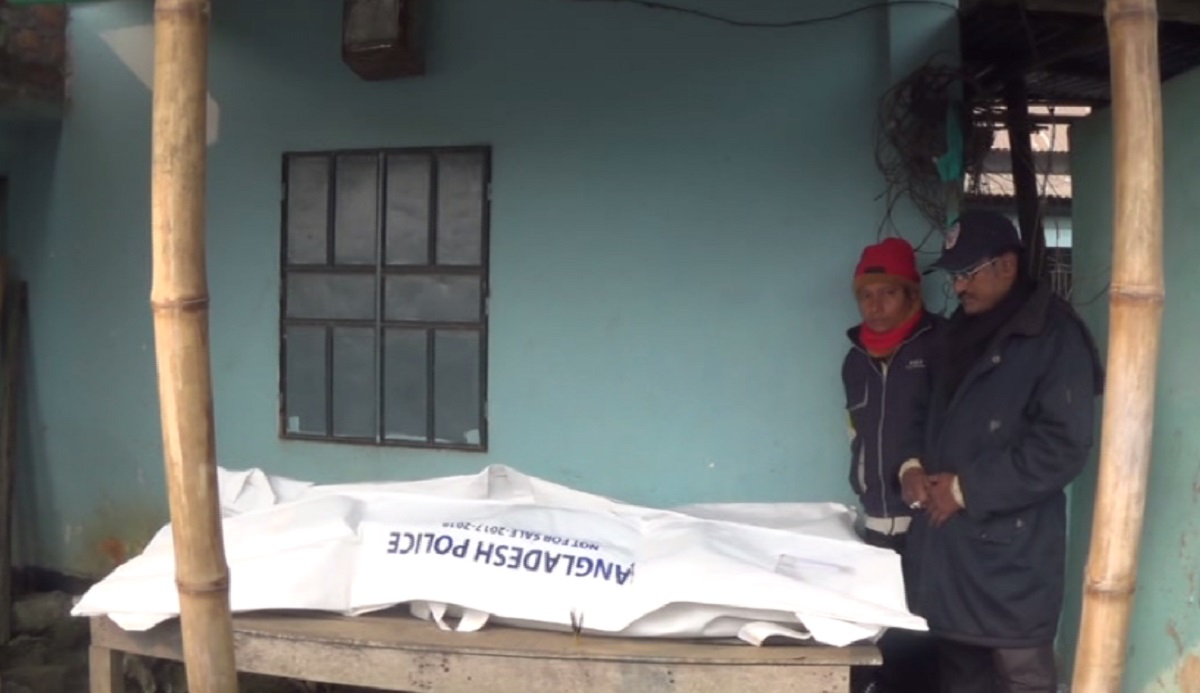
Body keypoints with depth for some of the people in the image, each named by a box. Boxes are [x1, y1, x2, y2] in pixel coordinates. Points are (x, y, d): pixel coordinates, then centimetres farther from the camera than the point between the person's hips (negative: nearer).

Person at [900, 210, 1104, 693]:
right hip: (948, 538, 7)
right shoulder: (961, 331, 14)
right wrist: (912, 467, 1)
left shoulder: (1054, 335, -11)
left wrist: (966, 489, -16)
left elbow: (1062, 447, -18)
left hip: (1012, 547, -7)